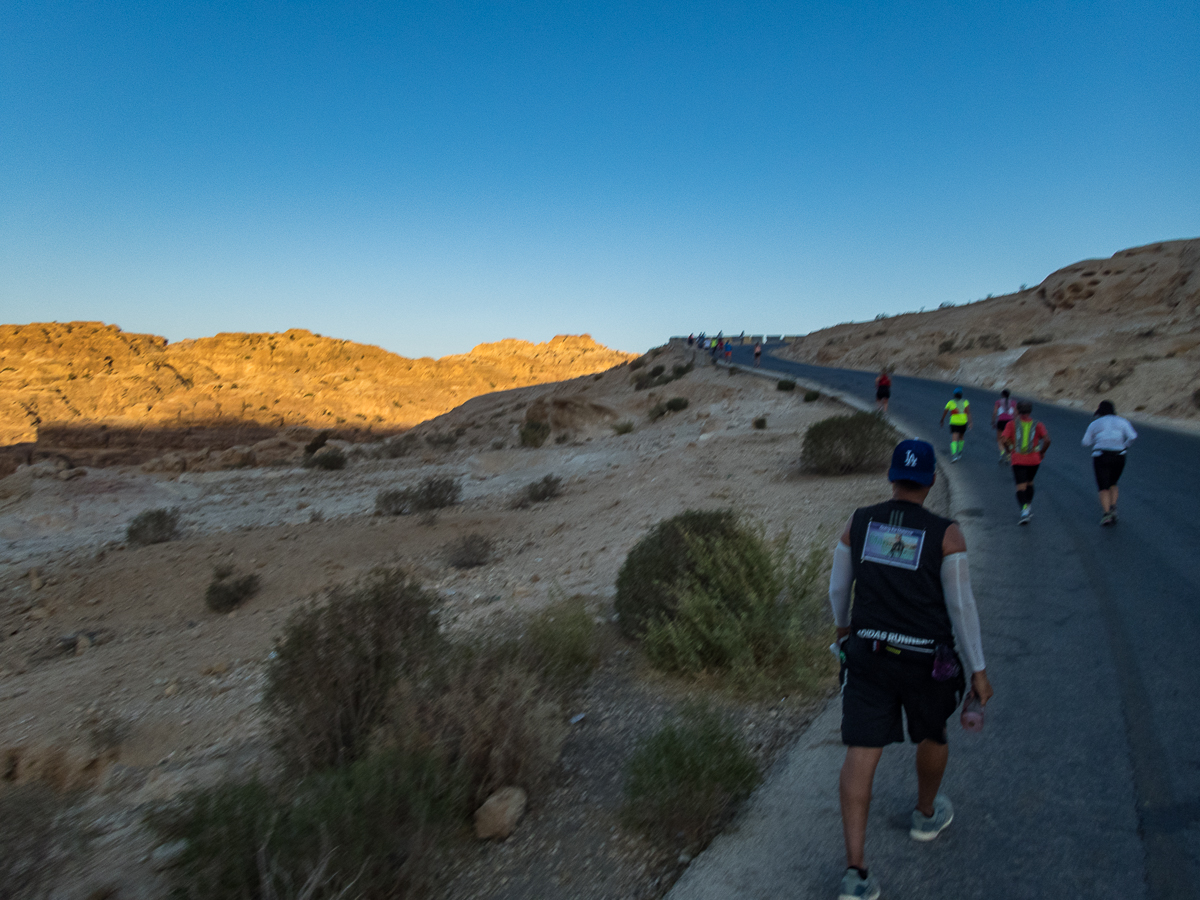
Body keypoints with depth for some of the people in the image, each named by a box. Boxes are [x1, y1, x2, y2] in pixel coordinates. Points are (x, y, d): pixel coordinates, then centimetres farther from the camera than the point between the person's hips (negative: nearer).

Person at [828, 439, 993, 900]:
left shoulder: (858, 522, -3)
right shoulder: (946, 533, -12)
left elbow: (838, 587, 7)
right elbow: (961, 605, -11)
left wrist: (842, 624, 26)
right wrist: (978, 669, -2)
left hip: (868, 654, 1)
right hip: (926, 661, -1)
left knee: (861, 754, 0)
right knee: (932, 734, 27)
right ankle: (927, 815, 51)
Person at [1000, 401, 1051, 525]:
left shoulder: (1012, 424, -1)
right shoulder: (1037, 425, 1)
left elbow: (1004, 439, -14)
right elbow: (1047, 440, -12)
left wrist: (1009, 451, 2)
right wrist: (1042, 452, 3)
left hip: (1018, 460, -2)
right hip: (1034, 459, 2)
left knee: (1021, 486, -4)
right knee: (1029, 482, 23)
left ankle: (1024, 509, -23)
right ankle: (1029, 507, 25)